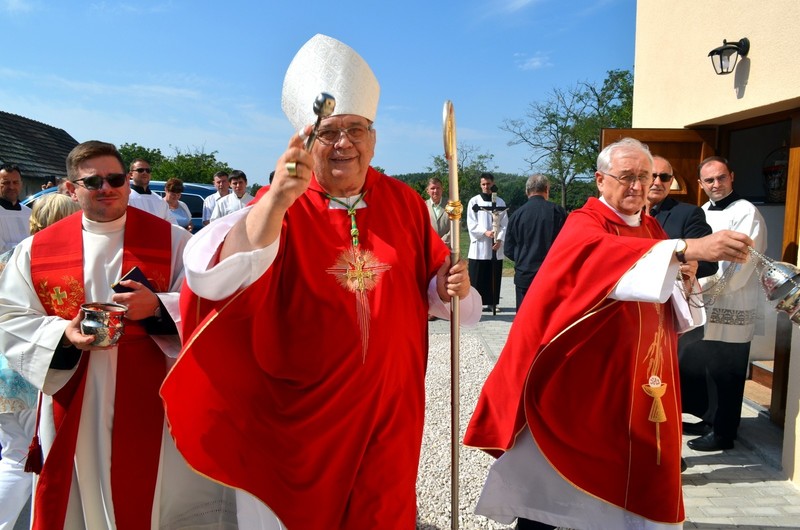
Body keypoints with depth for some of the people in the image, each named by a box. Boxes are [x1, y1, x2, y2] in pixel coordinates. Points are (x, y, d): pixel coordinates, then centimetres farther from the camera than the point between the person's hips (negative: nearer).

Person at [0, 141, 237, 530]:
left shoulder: (171, 239, 1)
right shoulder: (34, 250, 5)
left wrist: (157, 307, -22)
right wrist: (63, 334, -15)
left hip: (153, 401, -1)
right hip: (74, 408, 2)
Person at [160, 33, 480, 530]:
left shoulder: (404, 202, -1)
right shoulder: (279, 206, -12)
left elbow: (431, 281, 9)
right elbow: (217, 280, -30)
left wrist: (451, 287, -13)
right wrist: (277, 198, -43)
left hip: (388, 405, 2)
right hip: (302, 407, -2)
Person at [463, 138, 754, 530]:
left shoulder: (651, 228, 12)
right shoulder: (585, 224, -10)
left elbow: (666, 303, 16)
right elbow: (600, 252, -36)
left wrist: (684, 282, -6)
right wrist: (687, 248, -47)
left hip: (641, 378, 7)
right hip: (586, 377, -6)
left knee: (631, 474, 14)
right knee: (554, 478, 3)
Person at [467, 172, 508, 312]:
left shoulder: (500, 202, 8)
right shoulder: (474, 201, 3)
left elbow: (504, 224, 5)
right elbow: (471, 224, -3)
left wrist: (500, 239, -10)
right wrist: (485, 232, -17)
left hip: (496, 247, 2)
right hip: (479, 245, -2)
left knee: (494, 277, 6)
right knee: (477, 277, -2)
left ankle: (492, 302, 15)